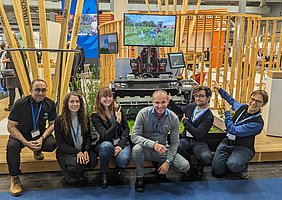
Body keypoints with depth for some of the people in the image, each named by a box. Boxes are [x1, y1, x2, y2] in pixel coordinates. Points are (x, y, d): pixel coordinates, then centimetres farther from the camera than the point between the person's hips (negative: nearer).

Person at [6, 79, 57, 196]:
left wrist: (42, 139, -21)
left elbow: (52, 124, -3)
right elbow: (11, 126, -15)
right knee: (12, 146, -32)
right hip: (20, 134, -2)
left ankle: (37, 150, 12)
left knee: (53, 144, -26)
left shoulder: (50, 104, -11)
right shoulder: (20, 103, -18)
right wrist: (26, 143, -27)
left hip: (40, 134, 2)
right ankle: (14, 178, -10)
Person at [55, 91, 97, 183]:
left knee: (93, 161, -26)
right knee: (78, 163, -33)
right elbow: (60, 144, -10)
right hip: (65, 152, -3)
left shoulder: (85, 118, 2)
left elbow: (88, 137, 5)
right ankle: (67, 172, 4)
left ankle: (79, 172, 8)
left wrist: (86, 151, -16)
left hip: (83, 151, 4)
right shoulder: (59, 121, -9)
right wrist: (77, 152, -23)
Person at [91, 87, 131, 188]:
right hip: (106, 143, -1)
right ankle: (104, 174, -10)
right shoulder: (95, 116, -8)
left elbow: (126, 129, 1)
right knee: (106, 146, -38)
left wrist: (120, 145, -14)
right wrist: (117, 121, -24)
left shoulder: (118, 109, 1)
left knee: (123, 160, -30)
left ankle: (119, 167, 11)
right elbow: (105, 136, -17)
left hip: (121, 142, 1)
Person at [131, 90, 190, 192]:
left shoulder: (173, 118, -9)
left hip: (163, 150, 2)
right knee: (137, 149, -36)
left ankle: (161, 166, 15)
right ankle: (139, 177, -8)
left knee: (185, 166, -15)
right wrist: (153, 144, -34)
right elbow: (134, 136, -20)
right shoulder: (143, 113, -16)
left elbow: (174, 143, -2)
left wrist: (168, 162, -13)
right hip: (146, 149, -2)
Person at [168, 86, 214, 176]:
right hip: (186, 140, 4)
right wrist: (170, 101, 13)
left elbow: (198, 134, -21)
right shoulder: (191, 106, 5)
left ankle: (200, 165, 7)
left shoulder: (209, 117, -12)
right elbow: (179, 111, 26)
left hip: (199, 143, -3)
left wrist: (185, 121, -12)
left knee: (207, 159, -34)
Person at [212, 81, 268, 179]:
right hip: (227, 143, 5)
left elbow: (233, 130, -24)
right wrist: (219, 89, 25)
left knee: (233, 165, -35)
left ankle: (244, 168, 2)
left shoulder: (257, 123, -21)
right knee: (216, 171, -3)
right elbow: (232, 100, 24)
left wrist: (227, 111, -15)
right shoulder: (242, 107, -1)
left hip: (243, 147, -5)